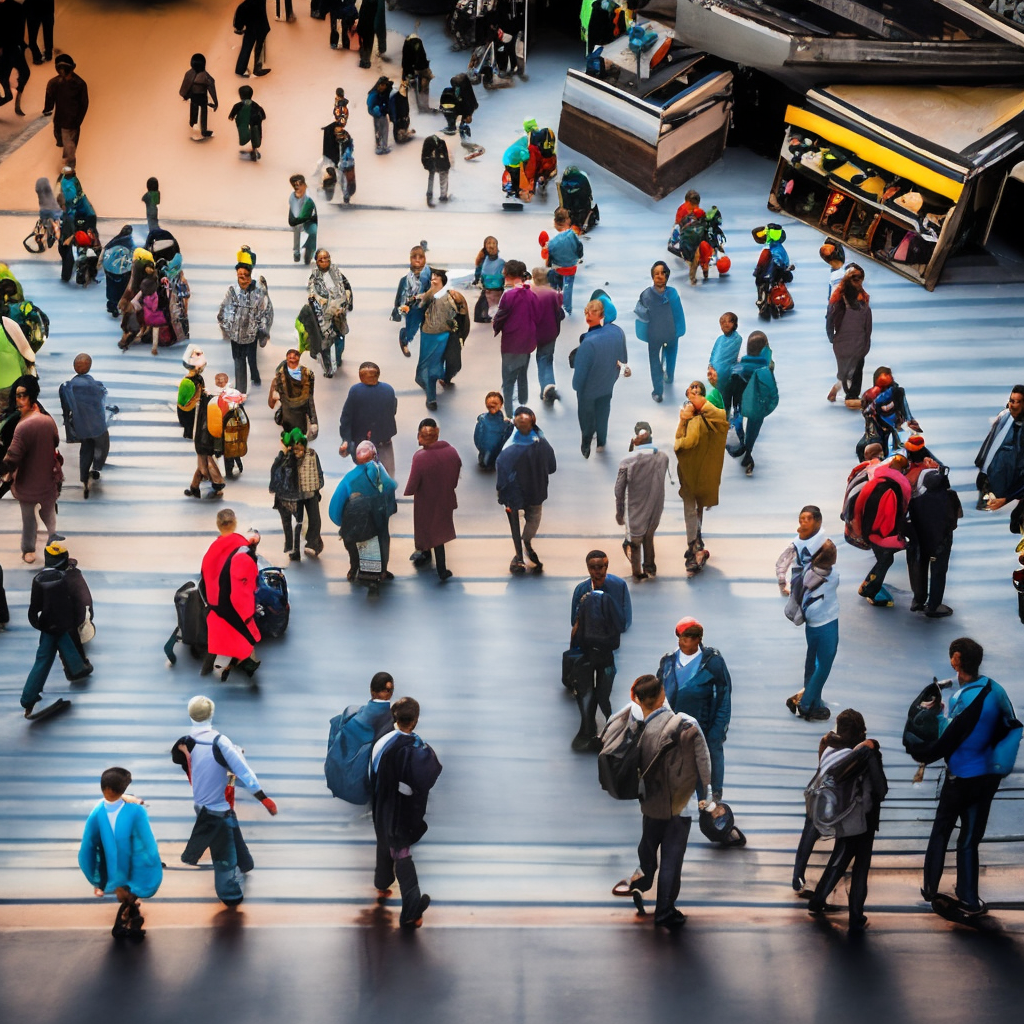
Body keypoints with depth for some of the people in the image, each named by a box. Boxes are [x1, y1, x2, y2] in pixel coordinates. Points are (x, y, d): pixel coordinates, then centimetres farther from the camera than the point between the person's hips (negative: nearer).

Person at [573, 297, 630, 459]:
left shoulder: (588, 343, -42)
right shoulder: (617, 332, -25)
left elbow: (580, 370, -29)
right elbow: (623, 357, -5)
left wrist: (576, 385, -10)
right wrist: (624, 366, 16)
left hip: (589, 388, -5)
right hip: (607, 384, 5)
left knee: (586, 414, 24)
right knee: (603, 412, 30)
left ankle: (586, 444, 43)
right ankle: (601, 442, 50)